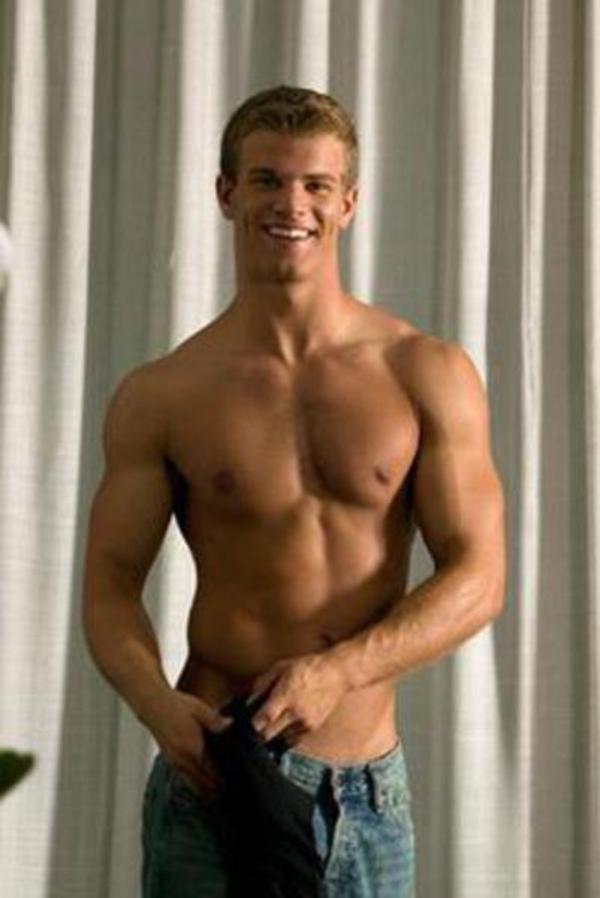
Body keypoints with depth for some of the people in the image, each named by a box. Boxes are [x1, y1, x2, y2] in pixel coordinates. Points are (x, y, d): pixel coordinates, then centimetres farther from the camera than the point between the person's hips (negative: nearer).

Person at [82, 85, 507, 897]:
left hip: (371, 789, 1)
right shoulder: (160, 397, 0)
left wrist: (338, 669, -17)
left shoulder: (428, 375, 1)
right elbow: (110, 587, 1)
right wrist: (158, 704, -18)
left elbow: (477, 578, -3)